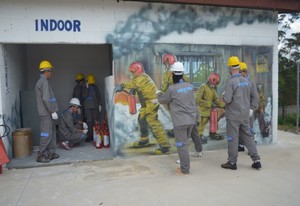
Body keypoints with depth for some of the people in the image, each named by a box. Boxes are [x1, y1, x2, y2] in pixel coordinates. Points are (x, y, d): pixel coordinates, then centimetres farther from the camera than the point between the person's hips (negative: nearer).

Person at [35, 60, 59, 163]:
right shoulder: (44, 81, -13)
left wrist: (52, 111, 19)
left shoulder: (41, 81, 18)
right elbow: (46, 99, -21)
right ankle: (41, 155, 1)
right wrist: (53, 111, -18)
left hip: (47, 112, 10)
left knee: (52, 132, 13)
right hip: (47, 113, -10)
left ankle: (51, 153, 19)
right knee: (46, 134, -6)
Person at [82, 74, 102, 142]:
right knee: (89, 122, -5)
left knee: (95, 121, -1)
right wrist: (87, 87, -11)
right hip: (87, 107, -1)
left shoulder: (95, 87, 10)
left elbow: (99, 96, 12)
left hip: (95, 106, 1)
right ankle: (89, 136, -1)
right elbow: (84, 95, -7)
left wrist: (100, 105, 6)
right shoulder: (85, 87, 8)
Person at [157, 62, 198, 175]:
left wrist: (159, 94, 24)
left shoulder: (172, 89, -13)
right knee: (184, 143, 19)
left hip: (180, 121, -6)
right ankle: (185, 165, 27)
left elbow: (163, 100, 3)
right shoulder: (190, 86, 3)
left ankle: (185, 169, 10)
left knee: (182, 145, 2)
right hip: (191, 119, 6)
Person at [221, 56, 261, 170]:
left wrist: (223, 95, 0)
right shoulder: (246, 81, 6)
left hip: (233, 115, -6)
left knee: (233, 139, 3)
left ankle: (232, 162, 13)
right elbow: (253, 96, 15)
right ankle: (256, 160, 17)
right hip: (245, 115, 6)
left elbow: (227, 100, -20)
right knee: (248, 136, 15)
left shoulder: (230, 82, -16)